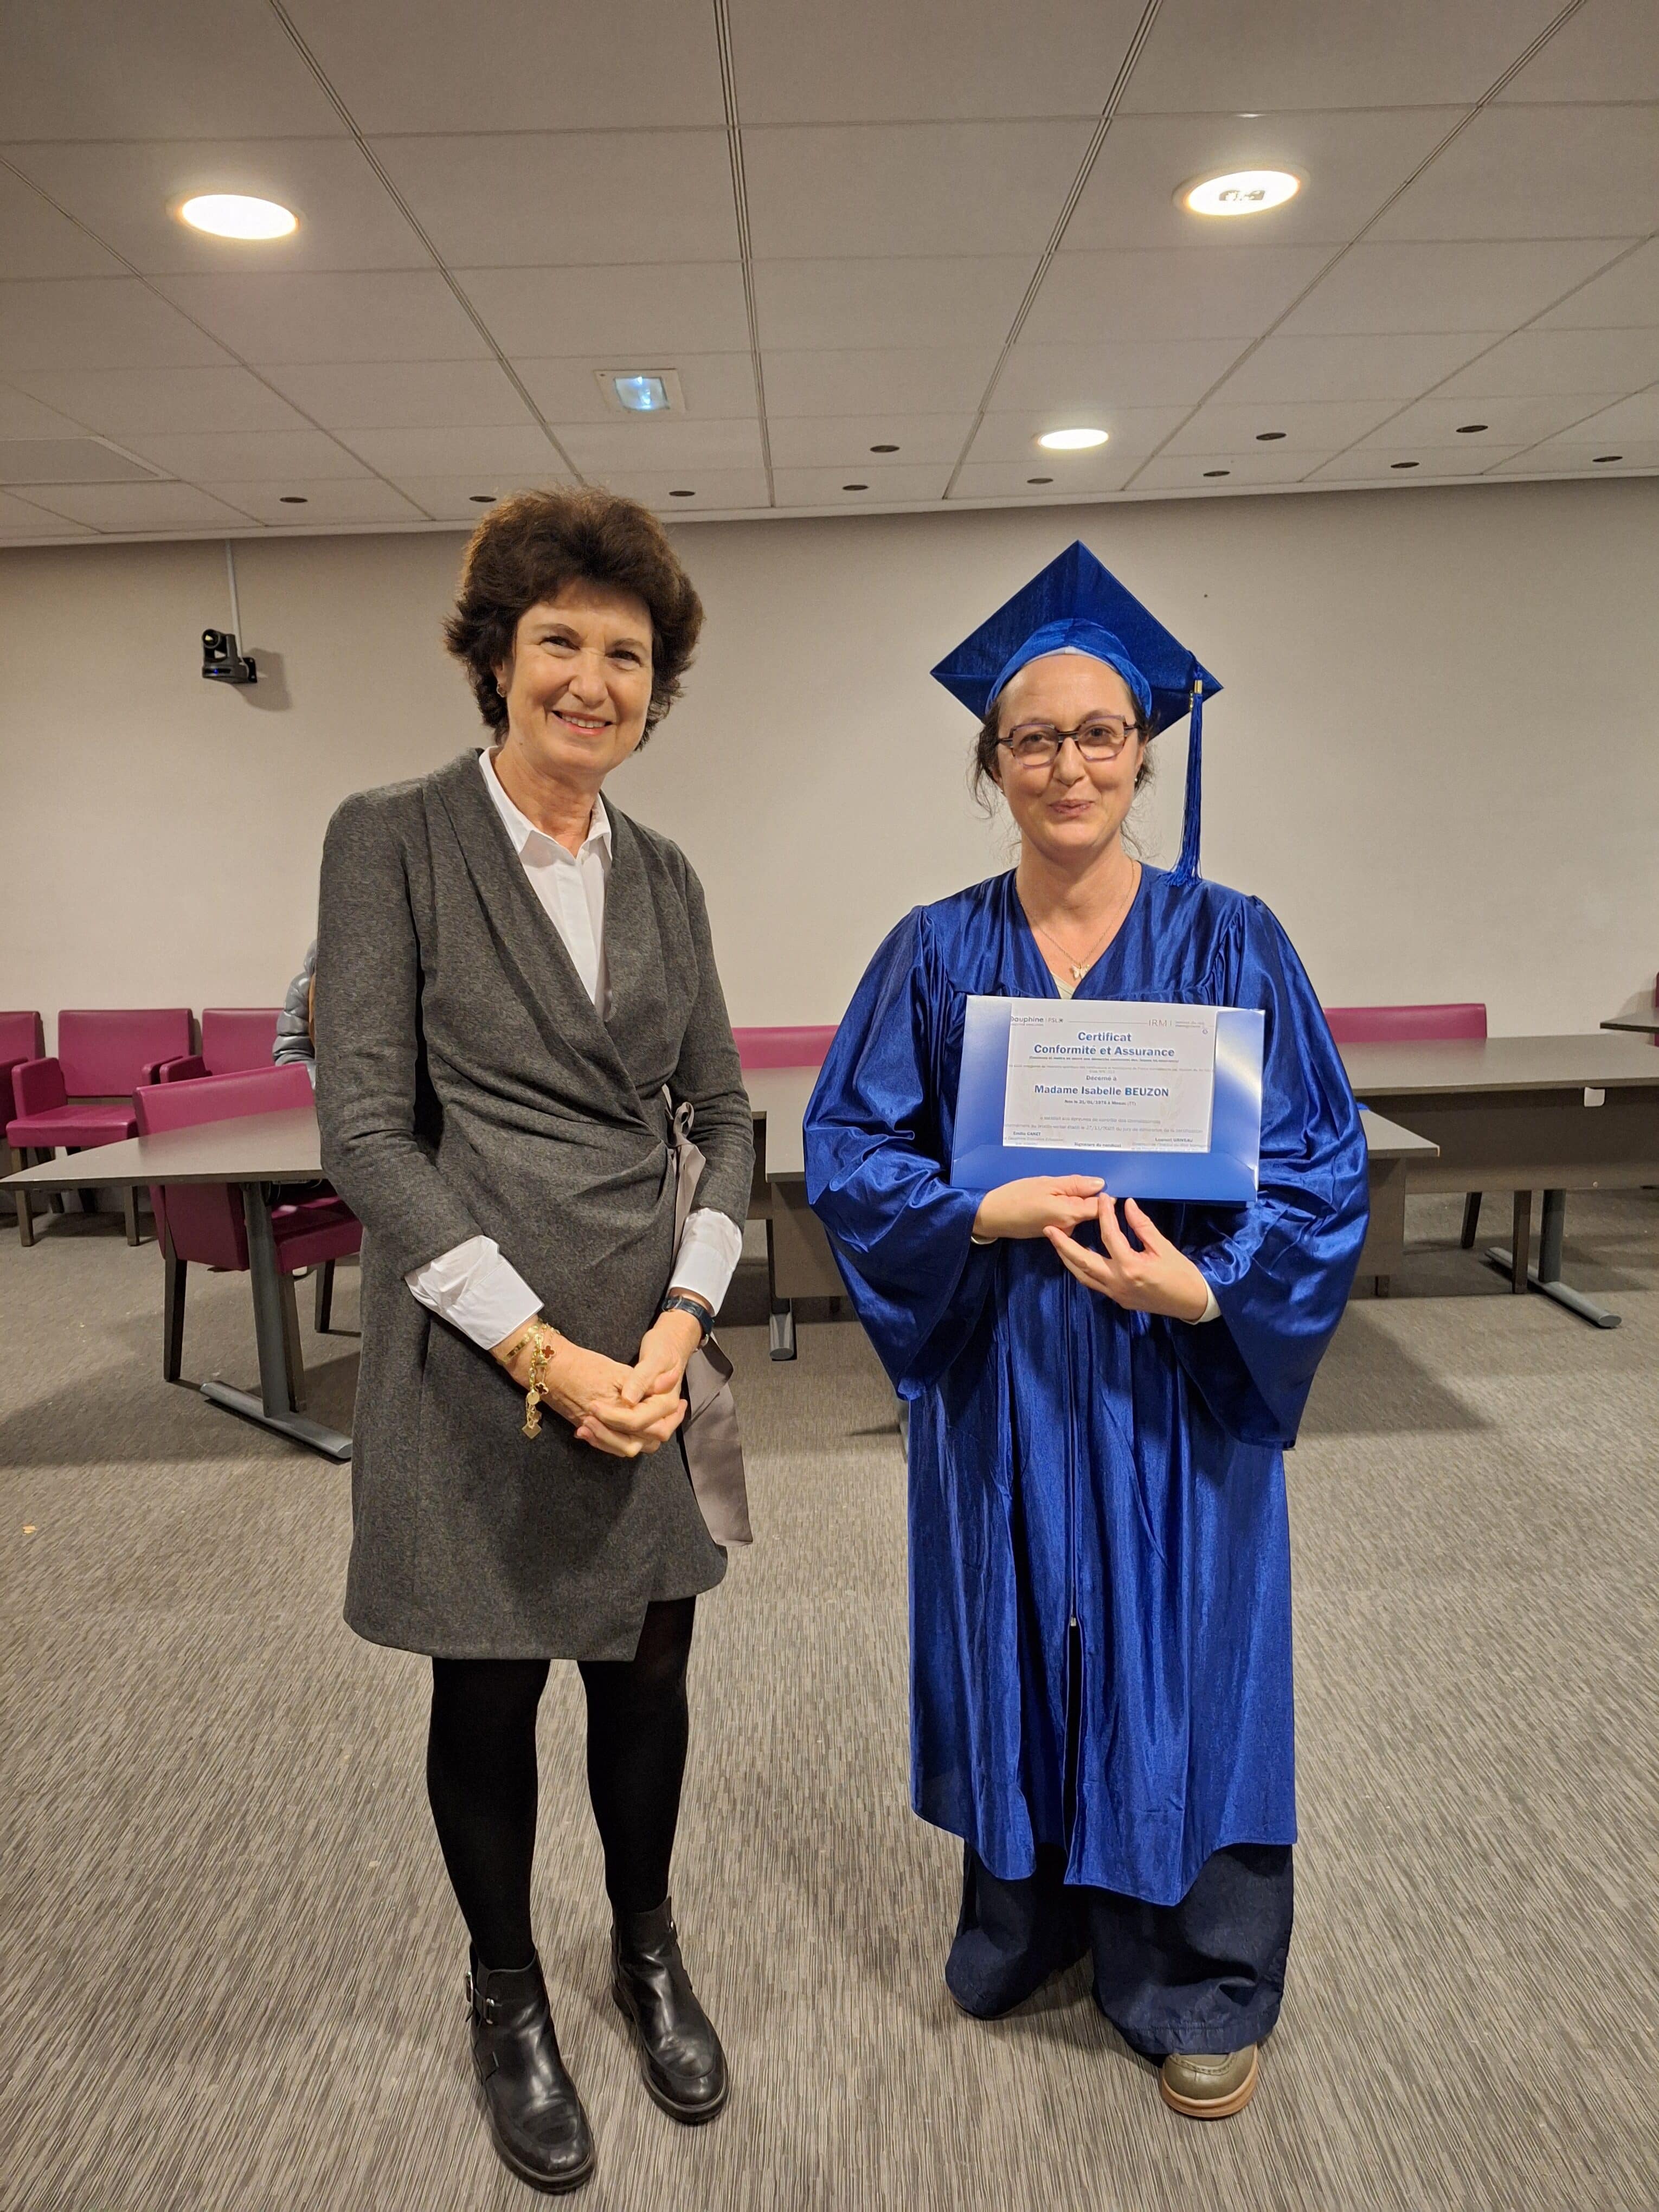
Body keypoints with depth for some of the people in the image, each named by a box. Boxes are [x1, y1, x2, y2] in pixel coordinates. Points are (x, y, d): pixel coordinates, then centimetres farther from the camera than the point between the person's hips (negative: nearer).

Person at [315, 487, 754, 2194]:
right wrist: (540, 1348, -17)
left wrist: (682, 1316, -7)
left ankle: (647, 1952, 45)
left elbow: (724, 1111, 8)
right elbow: (365, 1128, -13)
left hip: (649, 1351, 4)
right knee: (489, 1694, 14)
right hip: (474, 1357, -4)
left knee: (647, 1671, 17)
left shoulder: (663, 875, 8)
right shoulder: (392, 841, -7)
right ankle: (507, 2001, 42)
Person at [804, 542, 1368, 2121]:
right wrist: (988, 1212, -18)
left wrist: (1208, 1285, -21)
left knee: (1177, 1653, 11)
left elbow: (1319, 1161, -5)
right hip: (996, 1379, 2)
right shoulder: (934, 955, 0)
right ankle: (1019, 1919, 41)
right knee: (1016, 1642, 15)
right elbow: (848, 1150, -2)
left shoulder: (1228, 943, -4)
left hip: (1179, 1379, -1)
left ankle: (1200, 1987, 36)